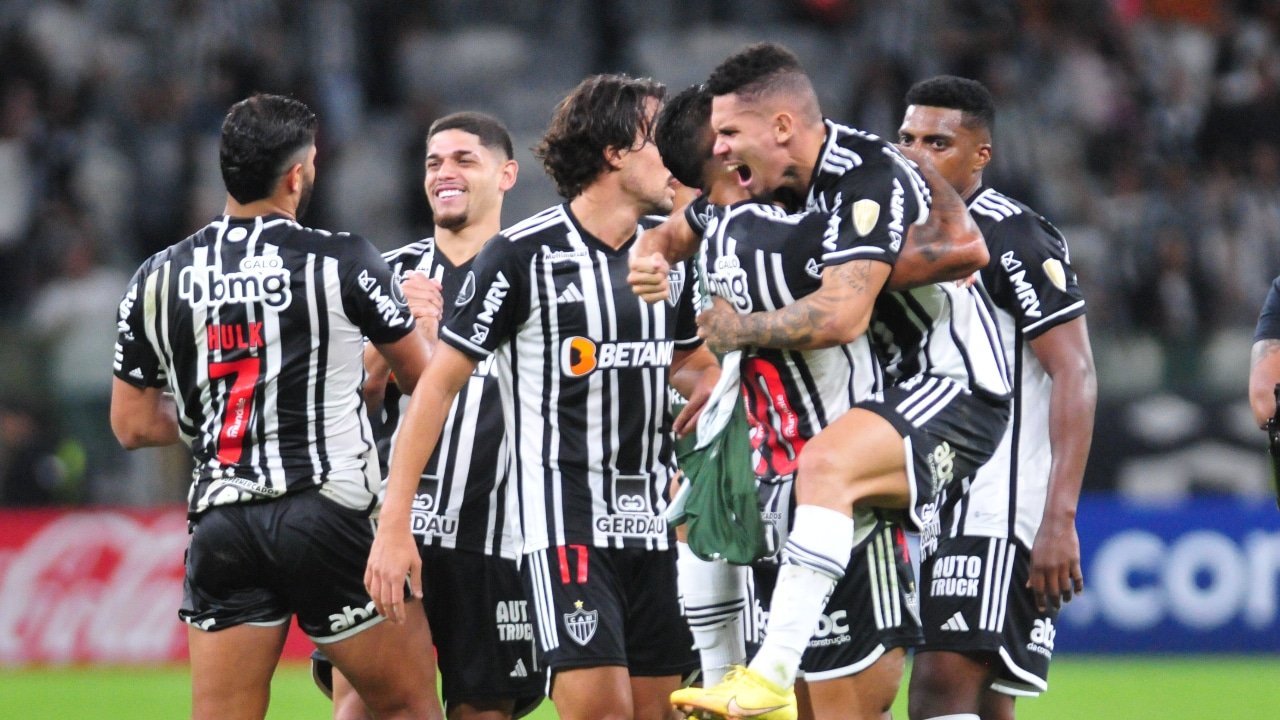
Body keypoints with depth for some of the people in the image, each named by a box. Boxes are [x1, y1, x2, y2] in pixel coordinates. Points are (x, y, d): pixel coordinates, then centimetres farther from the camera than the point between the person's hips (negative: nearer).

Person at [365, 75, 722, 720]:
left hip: (651, 520, 6)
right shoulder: (523, 254, -9)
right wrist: (393, 524, -11)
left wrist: (708, 382, 1)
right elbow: (438, 384, -6)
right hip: (561, 516, -6)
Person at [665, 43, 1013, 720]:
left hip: (953, 392, -11)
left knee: (826, 463, -38)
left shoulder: (868, 177, -21)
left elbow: (842, 315, -32)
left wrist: (737, 328, -17)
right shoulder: (782, 181, 7)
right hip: (882, 389, 11)